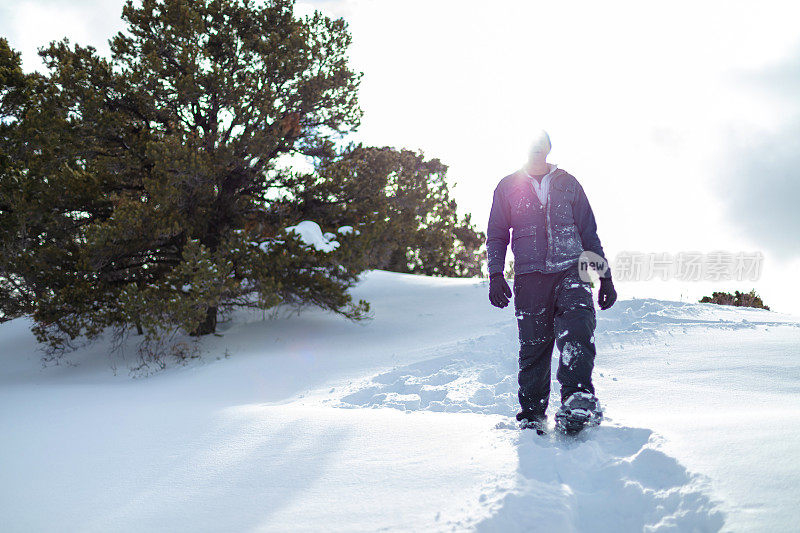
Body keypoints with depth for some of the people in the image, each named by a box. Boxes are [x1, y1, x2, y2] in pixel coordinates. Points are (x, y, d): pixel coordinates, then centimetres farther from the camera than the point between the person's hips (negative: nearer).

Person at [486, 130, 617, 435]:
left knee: (577, 327, -25)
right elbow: (497, 235, 16)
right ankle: (532, 415, 8)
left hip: (571, 271, 0)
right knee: (533, 347, -3)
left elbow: (589, 233, 19)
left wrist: (605, 276, 15)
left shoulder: (567, 184, 17)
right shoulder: (508, 187, 15)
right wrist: (496, 275, 1)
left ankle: (578, 401, -32)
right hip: (530, 276, 0)